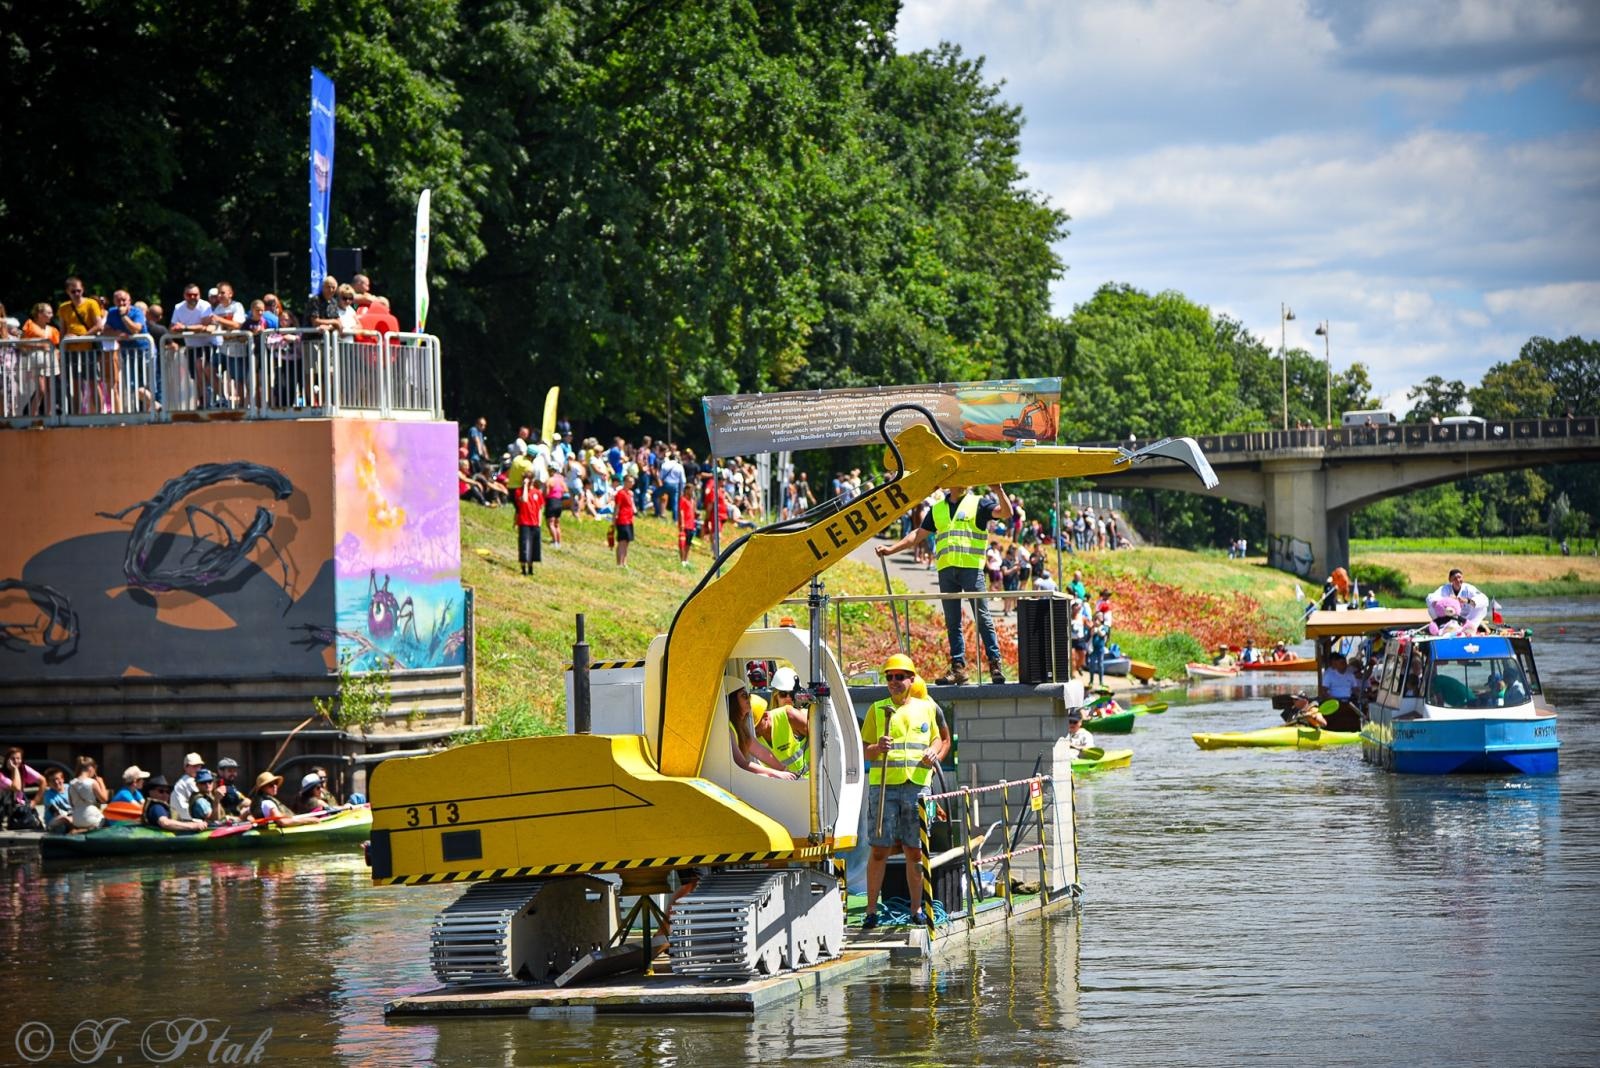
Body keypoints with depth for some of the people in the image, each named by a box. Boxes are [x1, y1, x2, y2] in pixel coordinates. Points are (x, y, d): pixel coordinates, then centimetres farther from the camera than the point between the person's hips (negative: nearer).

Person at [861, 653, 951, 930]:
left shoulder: (927, 708, 12)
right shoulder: (877, 710, 9)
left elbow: (943, 739, 24)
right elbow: (864, 752, 9)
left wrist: (935, 754, 2)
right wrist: (877, 748, -13)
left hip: (917, 786, 1)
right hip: (883, 786, -1)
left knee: (915, 851, 5)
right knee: (880, 849, -3)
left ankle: (917, 909, 14)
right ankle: (871, 910, 2)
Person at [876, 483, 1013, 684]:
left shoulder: (977, 504, 7)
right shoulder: (938, 509, 20)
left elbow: (1006, 513, -5)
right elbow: (919, 534, 23)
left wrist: (999, 491, -20)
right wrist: (891, 549, 16)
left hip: (971, 567, -5)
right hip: (946, 568, 5)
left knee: (983, 618, -7)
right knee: (952, 622, 4)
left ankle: (995, 664, -6)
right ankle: (958, 667, 5)